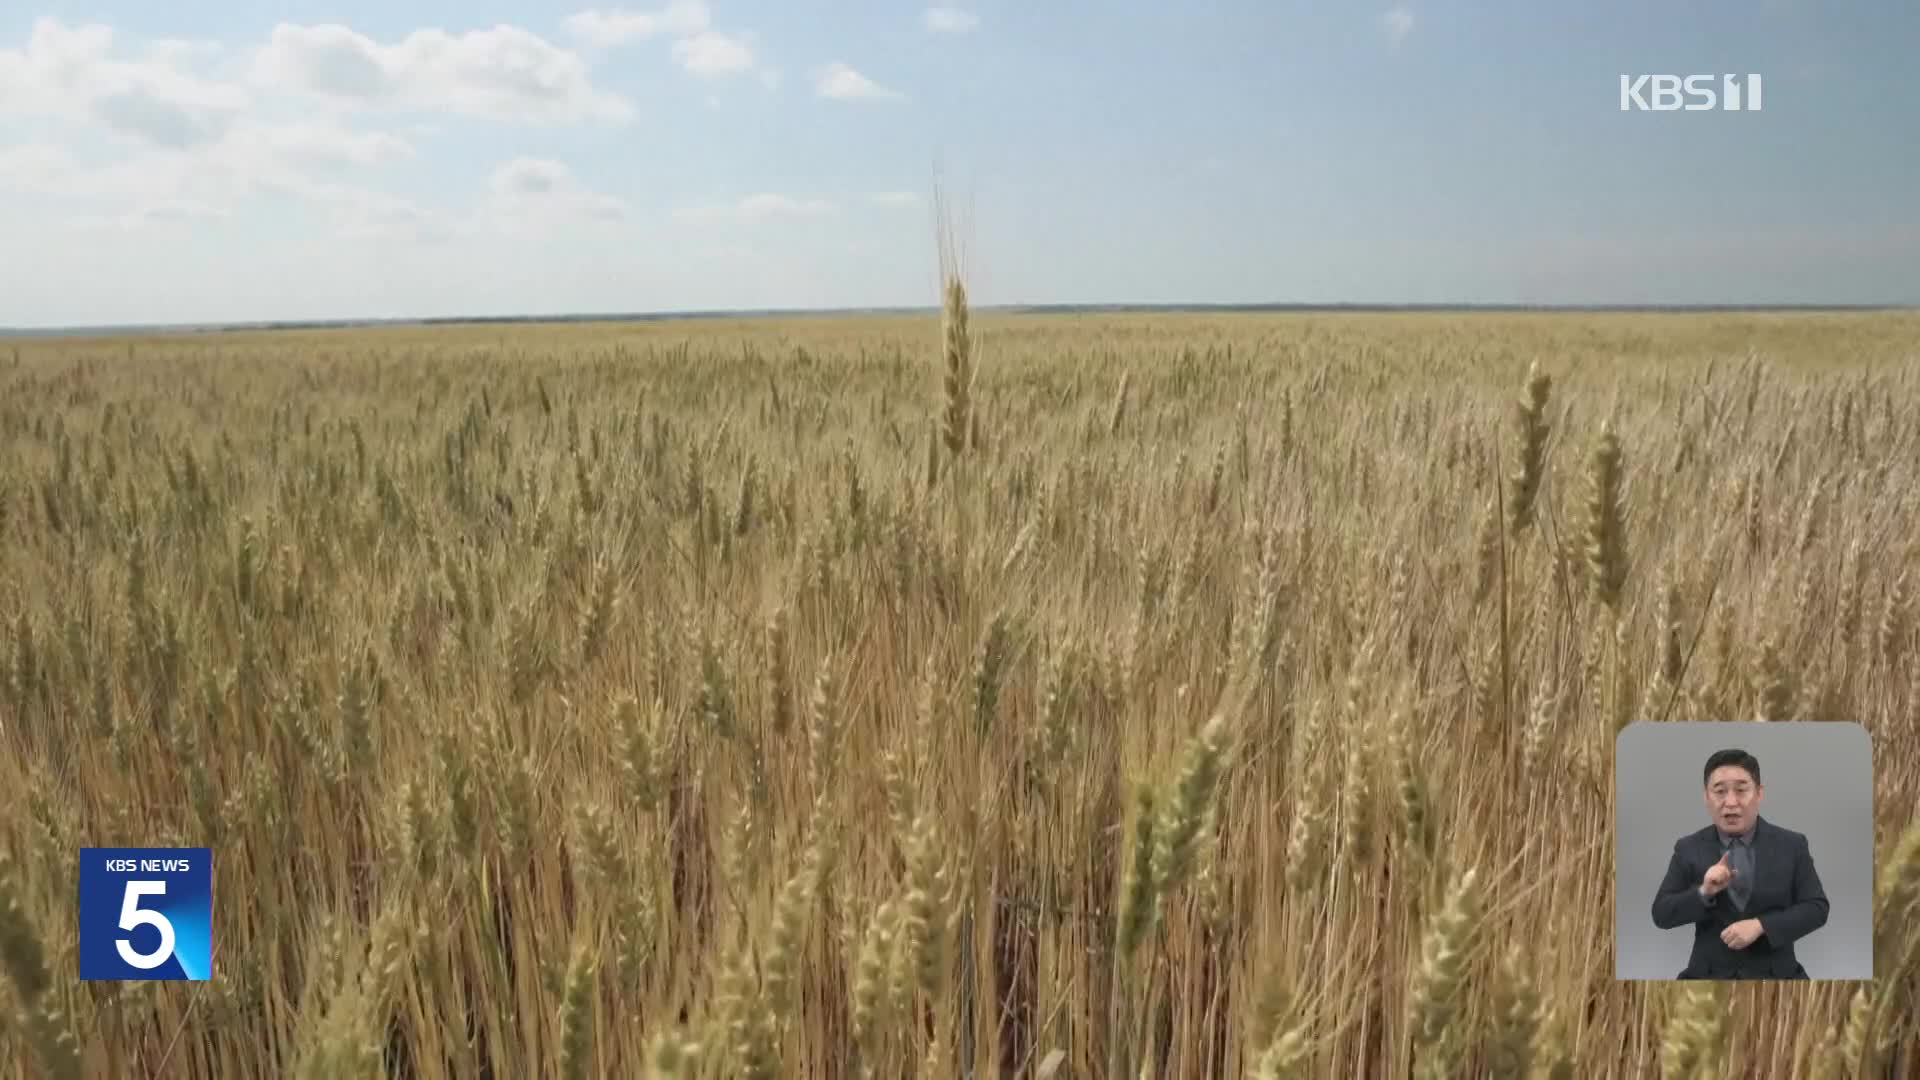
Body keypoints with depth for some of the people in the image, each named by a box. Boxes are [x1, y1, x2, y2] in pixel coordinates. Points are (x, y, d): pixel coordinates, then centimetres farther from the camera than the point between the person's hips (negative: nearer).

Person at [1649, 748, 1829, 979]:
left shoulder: (1791, 845, 3)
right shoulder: (1688, 849, 3)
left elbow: (1817, 908, -1)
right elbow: (1661, 915, -1)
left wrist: (1760, 925, -15)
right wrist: (1703, 893, -18)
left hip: (1776, 974, 0)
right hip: (1709, 974, 0)